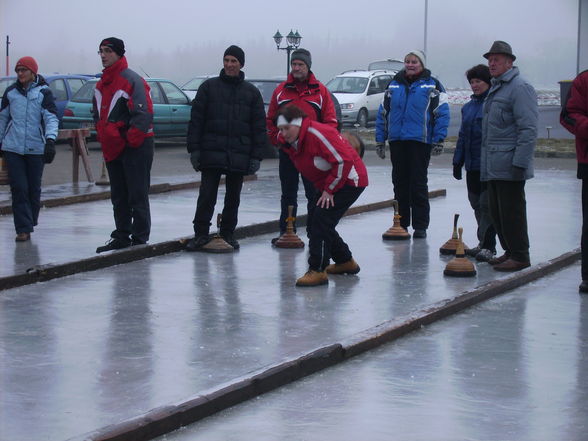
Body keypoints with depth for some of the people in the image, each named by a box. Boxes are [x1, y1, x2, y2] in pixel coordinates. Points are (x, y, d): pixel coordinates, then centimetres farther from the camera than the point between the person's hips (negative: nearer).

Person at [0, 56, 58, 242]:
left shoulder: (44, 92, -1)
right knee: (19, 188, -6)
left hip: (36, 149, -2)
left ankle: (31, 222, 25)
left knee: (34, 188, 7)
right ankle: (23, 229, -6)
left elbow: (51, 118, -9)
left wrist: (50, 140, -24)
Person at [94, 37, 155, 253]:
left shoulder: (132, 80, -13)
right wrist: (104, 137, 12)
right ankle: (122, 237, 21)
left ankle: (140, 238, 0)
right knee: (118, 197, 13)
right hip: (112, 147, 8)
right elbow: (98, 115, 23)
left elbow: (143, 114, -18)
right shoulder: (101, 85, 13)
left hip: (135, 146, -8)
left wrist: (130, 139, -17)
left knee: (137, 195, -4)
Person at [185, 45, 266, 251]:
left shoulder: (251, 92, 8)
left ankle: (227, 233, 18)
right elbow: (196, 120, 3)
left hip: (239, 156, 2)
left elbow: (259, 126, 7)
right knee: (206, 196, -5)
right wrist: (194, 149, -5)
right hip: (211, 154, -1)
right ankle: (201, 233, 2)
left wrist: (256, 156, -1)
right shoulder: (209, 87, 5)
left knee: (233, 198, 8)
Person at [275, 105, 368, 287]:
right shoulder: (289, 143, 0)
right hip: (325, 185, 10)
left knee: (321, 221, -20)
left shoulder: (317, 134, -28)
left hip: (348, 181, -10)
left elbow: (343, 161, -28)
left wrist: (330, 189, -21)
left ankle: (317, 270, -17)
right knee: (314, 225, 11)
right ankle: (345, 262, 28)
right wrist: (323, 188, 10)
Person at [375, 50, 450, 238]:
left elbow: (442, 113, -4)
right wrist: (380, 140, 9)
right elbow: (383, 113, 14)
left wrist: (439, 140, -11)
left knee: (418, 185, -2)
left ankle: (420, 226, 3)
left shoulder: (432, 85, -1)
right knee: (399, 183, 9)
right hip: (397, 141, 4)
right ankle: (401, 224, 17)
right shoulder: (394, 85, 11)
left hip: (420, 142, -4)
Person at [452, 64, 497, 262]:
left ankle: (488, 246, -4)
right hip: (472, 165, 8)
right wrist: (457, 161, 17)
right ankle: (483, 244, 19)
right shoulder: (468, 107, 15)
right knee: (477, 205, 11)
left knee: (487, 204, -7)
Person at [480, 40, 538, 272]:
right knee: (496, 211, 12)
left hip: (510, 165, -9)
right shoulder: (495, 89, 19)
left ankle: (520, 256, 0)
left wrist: (520, 162, -21)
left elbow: (528, 129, -17)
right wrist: (484, 162, 21)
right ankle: (509, 251, 21)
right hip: (493, 166, 9)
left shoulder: (520, 88, -11)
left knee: (512, 211, -6)